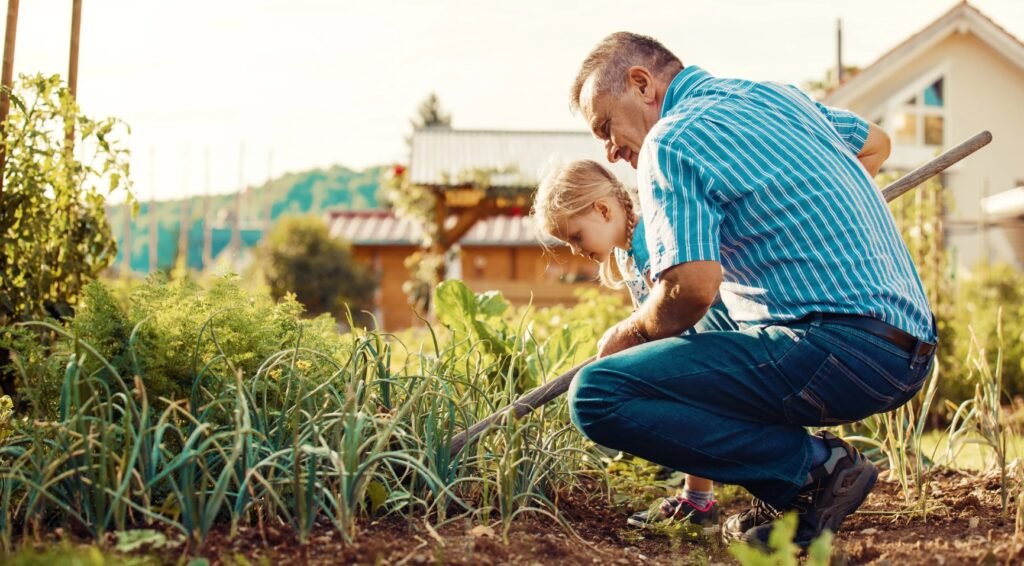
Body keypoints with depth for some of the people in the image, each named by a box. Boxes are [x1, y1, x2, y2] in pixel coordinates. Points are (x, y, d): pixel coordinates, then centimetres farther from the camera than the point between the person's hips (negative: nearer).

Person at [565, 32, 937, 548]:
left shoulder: (671, 143, -8)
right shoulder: (773, 95, 18)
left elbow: (691, 288, -20)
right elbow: (875, 143, 35)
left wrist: (628, 334, 0)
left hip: (843, 348, -10)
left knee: (597, 394, -16)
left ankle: (812, 469, -9)